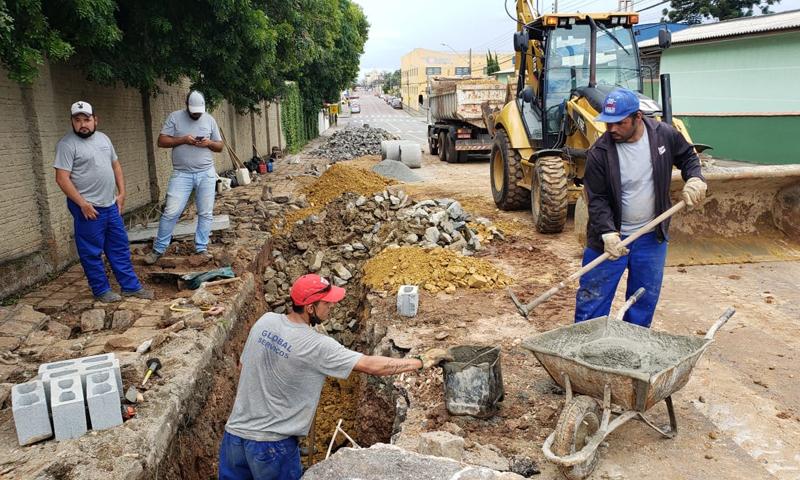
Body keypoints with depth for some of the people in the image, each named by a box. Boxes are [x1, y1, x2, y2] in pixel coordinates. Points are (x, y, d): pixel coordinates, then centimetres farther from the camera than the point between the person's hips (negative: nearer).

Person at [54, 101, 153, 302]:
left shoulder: (103, 138, 11)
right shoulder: (67, 144, -11)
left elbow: (116, 165, 18)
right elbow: (62, 178, -16)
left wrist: (121, 193, 9)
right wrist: (82, 204, -19)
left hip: (111, 205, 7)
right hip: (88, 208, -7)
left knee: (120, 247, 11)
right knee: (92, 252, 4)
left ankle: (131, 286, 19)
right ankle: (101, 290, 15)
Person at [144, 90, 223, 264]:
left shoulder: (210, 120, 7)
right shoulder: (175, 117, 0)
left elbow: (220, 146, 10)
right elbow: (162, 141, -4)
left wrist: (209, 143, -11)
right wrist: (183, 140, -17)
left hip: (206, 174, 3)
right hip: (181, 174, -2)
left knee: (206, 213, 5)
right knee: (171, 212, -5)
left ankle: (201, 248, 15)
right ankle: (158, 250, 7)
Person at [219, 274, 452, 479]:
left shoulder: (265, 321, -4)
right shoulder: (317, 346, -22)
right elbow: (372, 366, -21)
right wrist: (422, 361, -12)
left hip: (235, 433, 6)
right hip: (272, 445, -5)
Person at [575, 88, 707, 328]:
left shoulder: (664, 134, -8)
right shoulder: (599, 152, -16)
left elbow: (687, 156, 12)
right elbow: (597, 199, -14)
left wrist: (695, 178, -9)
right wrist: (607, 233, -26)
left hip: (651, 237, 3)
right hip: (611, 238, -3)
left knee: (645, 300, 15)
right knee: (593, 298, 2)